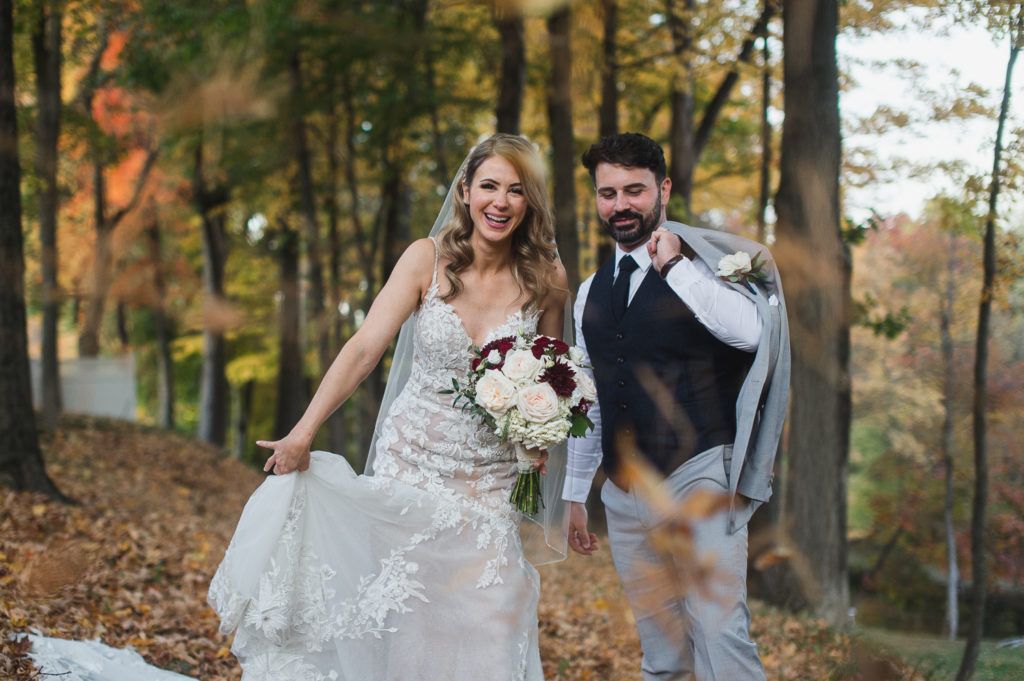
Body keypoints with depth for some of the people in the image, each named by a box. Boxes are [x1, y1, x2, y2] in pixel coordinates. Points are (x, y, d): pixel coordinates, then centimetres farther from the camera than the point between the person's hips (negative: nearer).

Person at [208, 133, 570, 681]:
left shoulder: (546, 280, -3)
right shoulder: (428, 259, -7)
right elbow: (364, 348, -13)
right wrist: (303, 433, -20)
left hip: (491, 486, 1)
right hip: (411, 466, 0)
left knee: (487, 632, -2)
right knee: (404, 627, 3)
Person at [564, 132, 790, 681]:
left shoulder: (703, 261, -3)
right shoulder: (591, 292, 15)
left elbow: (749, 330, -23)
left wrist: (675, 266, -19)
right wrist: (575, 493, 22)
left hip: (697, 476, -6)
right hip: (624, 493, 6)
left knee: (720, 635, -16)